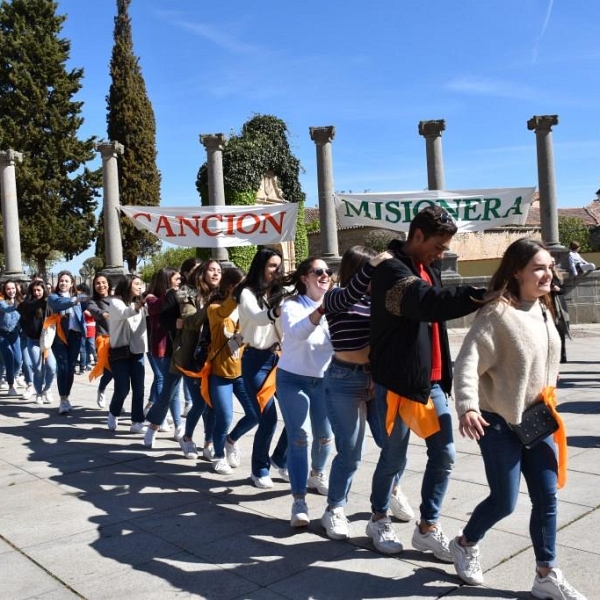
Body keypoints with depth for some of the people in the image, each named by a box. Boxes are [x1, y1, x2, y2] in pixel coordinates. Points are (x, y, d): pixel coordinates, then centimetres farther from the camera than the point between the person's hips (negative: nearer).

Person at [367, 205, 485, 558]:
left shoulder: (429, 268, 11)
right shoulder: (392, 271, -17)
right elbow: (430, 302, -35)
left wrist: (445, 374, 16)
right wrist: (483, 295, -43)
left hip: (432, 380, 8)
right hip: (398, 381, -8)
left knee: (444, 455, 7)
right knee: (396, 456, 6)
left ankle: (428, 528, 22)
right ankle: (380, 519, 29)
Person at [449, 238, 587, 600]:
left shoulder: (543, 310, 5)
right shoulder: (497, 313, -19)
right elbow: (468, 363, -26)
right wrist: (468, 407, -39)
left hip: (536, 418, 7)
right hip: (499, 421, -7)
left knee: (547, 498, 8)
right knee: (505, 501, 1)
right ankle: (465, 545, 29)